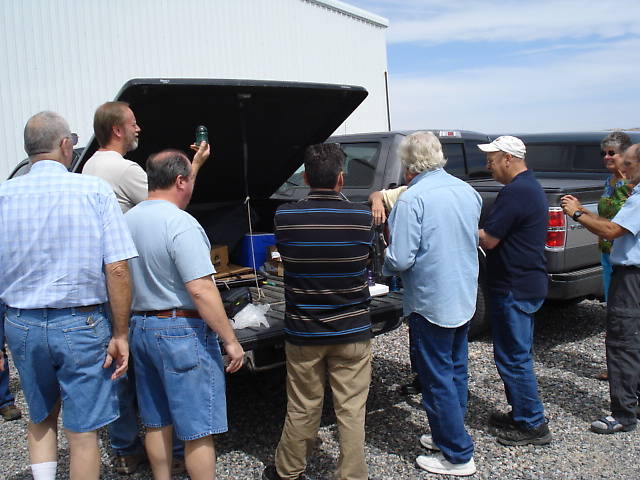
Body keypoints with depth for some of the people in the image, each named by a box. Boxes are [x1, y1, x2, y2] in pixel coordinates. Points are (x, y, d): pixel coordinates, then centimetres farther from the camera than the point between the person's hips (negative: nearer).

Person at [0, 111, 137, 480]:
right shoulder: (95, 191, -9)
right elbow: (117, 270, -14)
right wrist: (120, 334, -8)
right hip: (81, 325, -3)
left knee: (40, 419, 25)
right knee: (83, 431, 10)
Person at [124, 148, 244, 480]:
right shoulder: (180, 223, -20)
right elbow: (201, 290, -23)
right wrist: (230, 340, -18)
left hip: (140, 327, 9)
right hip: (181, 331, -9)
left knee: (156, 423, 20)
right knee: (199, 431, 2)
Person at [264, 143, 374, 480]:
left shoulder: (284, 216, -10)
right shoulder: (361, 217, -10)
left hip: (303, 332, 1)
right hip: (352, 330, -1)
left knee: (302, 409, 15)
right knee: (352, 411, 10)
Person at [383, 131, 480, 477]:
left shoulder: (412, 199, -20)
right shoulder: (468, 192, 4)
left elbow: (400, 260, -22)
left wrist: (385, 263, 0)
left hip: (431, 302, -8)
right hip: (465, 299, 8)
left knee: (438, 380, 4)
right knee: (456, 372, 19)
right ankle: (448, 436, 34)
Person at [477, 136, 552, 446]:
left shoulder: (515, 192, -19)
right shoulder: (531, 187, 14)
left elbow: (488, 240, -20)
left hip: (514, 289, -11)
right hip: (529, 284, 11)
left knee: (513, 357, -1)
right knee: (516, 354, 19)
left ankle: (533, 426, 10)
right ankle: (521, 415, 30)